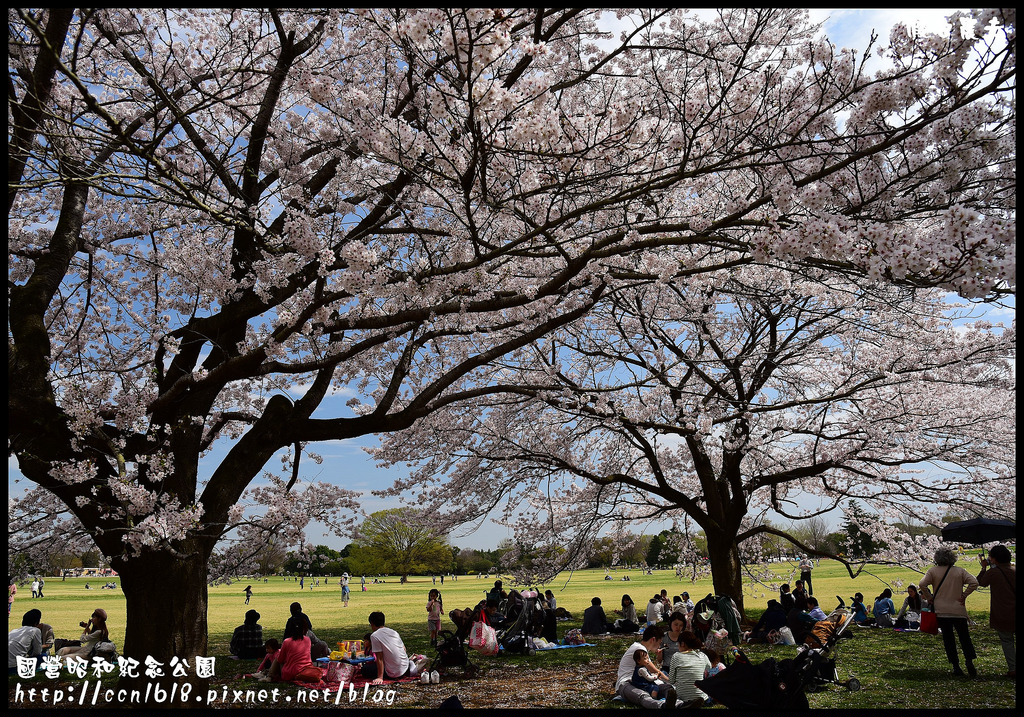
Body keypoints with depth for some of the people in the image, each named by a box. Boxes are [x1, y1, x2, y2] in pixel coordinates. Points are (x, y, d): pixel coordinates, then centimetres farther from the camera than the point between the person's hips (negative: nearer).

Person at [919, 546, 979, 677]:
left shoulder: (933, 571, -1)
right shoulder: (959, 571, 1)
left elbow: (922, 584, -12)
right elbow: (974, 582, -9)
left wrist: (930, 597, 1)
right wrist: (963, 595, -2)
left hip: (941, 611, 0)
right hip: (959, 611, 0)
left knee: (948, 638, 6)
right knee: (964, 637, 10)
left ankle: (956, 666, 3)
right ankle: (970, 661, -5)